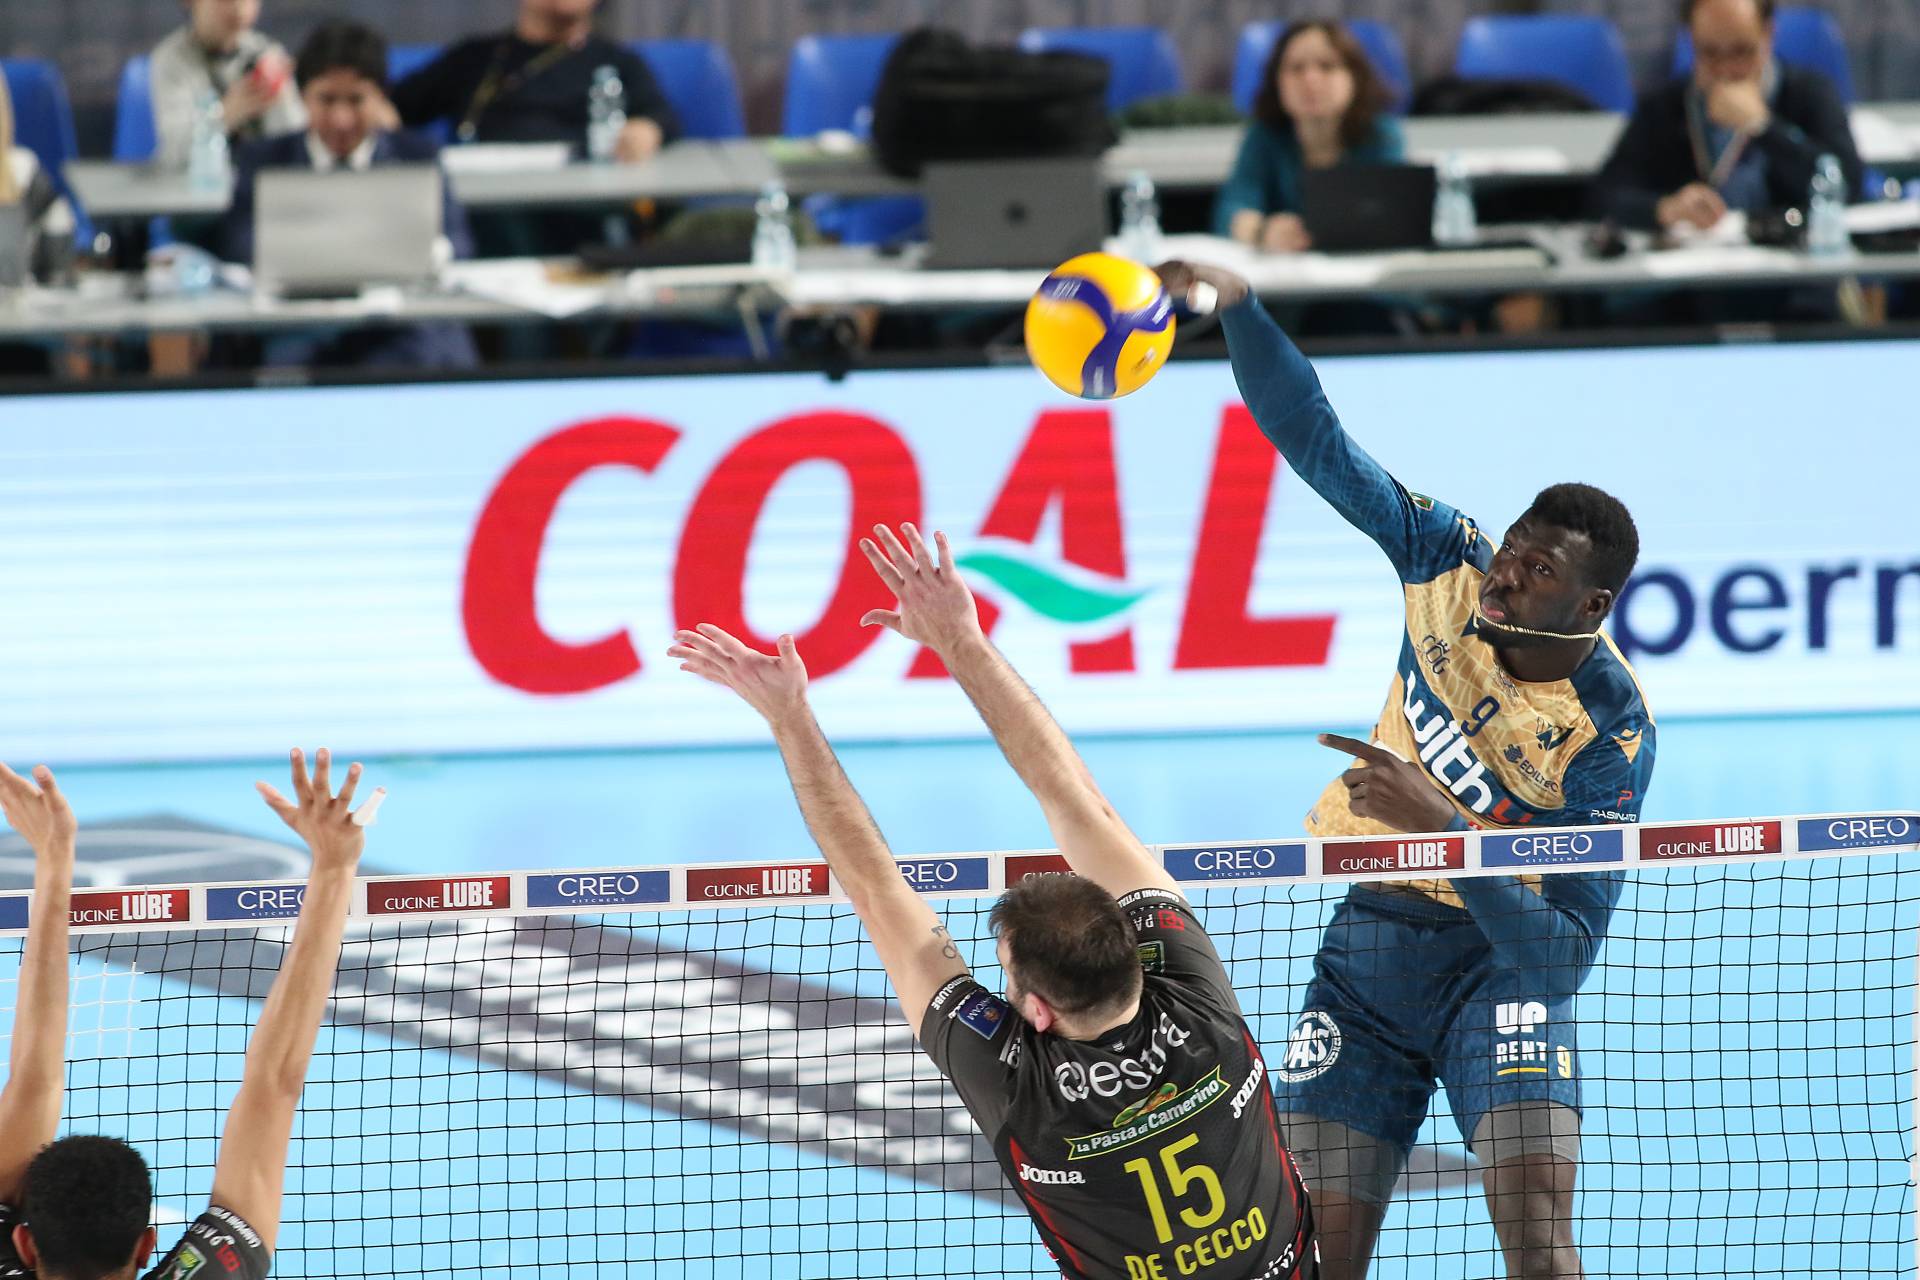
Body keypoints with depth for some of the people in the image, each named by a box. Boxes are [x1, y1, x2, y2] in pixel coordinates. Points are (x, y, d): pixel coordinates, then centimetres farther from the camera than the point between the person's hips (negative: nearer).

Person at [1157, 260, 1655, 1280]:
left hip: (1504, 956, -4)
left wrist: (1445, 823, -36)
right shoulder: (1452, 564, -8)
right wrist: (1236, 306, -20)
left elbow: (1564, 955, -27)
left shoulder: (1611, 736, -21)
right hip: (1368, 937, 4)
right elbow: (1316, 441, -5)